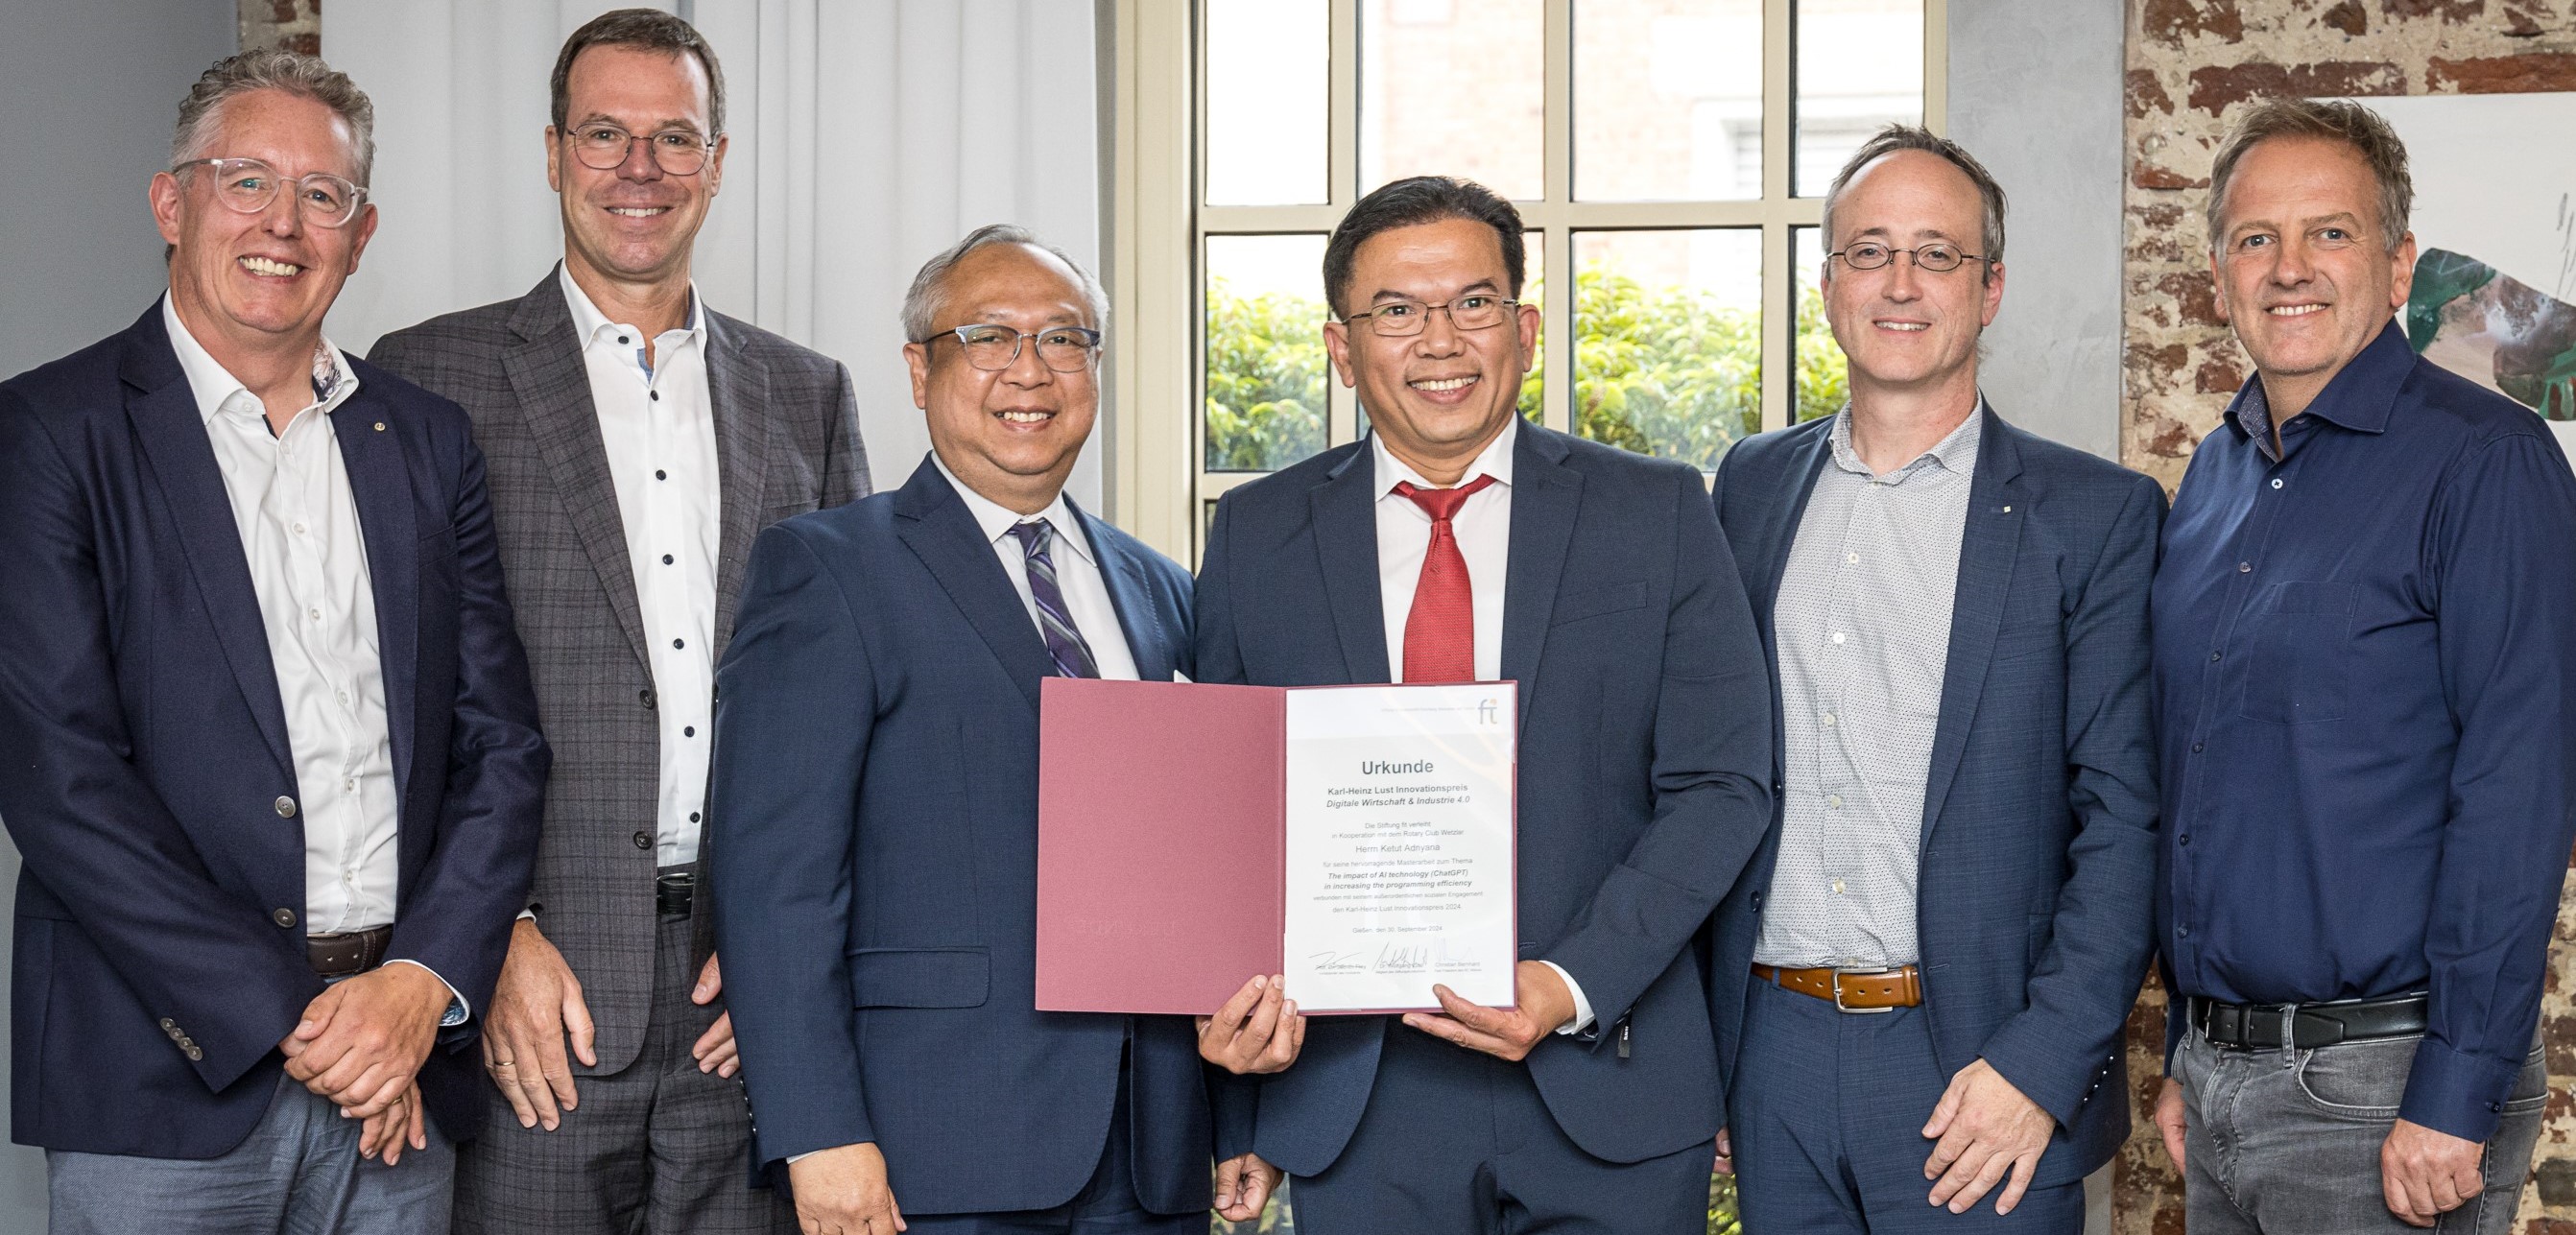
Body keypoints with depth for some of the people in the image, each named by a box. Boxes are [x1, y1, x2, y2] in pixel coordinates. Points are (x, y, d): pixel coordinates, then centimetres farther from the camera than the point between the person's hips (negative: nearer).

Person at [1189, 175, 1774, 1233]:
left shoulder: (1657, 513, 1)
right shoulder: (1256, 537, 5)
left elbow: (1721, 782, -3)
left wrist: (1575, 983, -15)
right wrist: (1234, 993, -10)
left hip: (1605, 1078, -1)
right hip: (1354, 1102, 1)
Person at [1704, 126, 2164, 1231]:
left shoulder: (2099, 513, -2)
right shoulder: (1752, 486, 9)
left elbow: (2126, 817, -6)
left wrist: (2040, 1065, -14)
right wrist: (1691, 1043, 8)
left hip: (1978, 1072, -3)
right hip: (1771, 1053, 3)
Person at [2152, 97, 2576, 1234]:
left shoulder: (2483, 459, -10)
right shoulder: (2214, 479, 10)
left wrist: (2457, 1097, -20)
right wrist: (2187, 1054, 13)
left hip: (2384, 1089, -6)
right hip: (2219, 1073, 6)